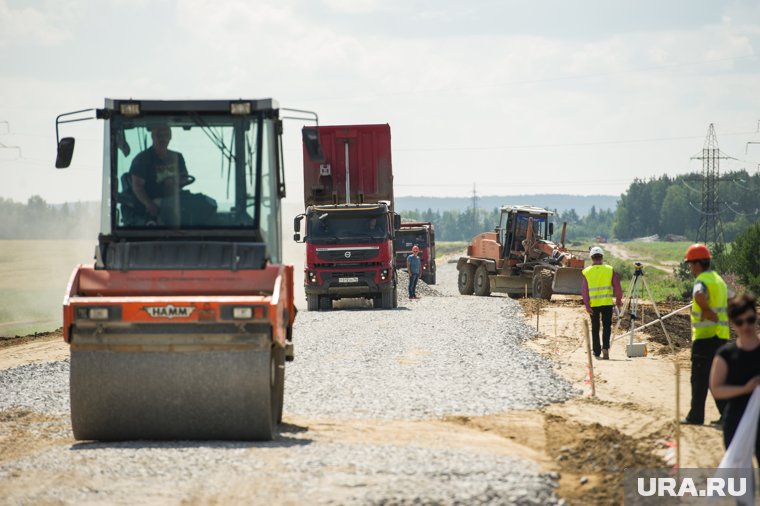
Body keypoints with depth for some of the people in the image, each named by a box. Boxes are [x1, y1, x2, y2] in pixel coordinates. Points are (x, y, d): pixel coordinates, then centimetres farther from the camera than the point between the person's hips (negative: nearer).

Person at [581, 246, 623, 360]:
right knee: (606, 326, 5)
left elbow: (584, 290, -5)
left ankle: (597, 351, 20)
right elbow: (617, 287, -1)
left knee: (595, 328, 13)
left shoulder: (586, 272, 0)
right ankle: (605, 347, -15)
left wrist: (587, 305, -6)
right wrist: (619, 301, 10)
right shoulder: (610, 270, -1)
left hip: (593, 304, 1)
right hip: (607, 303, -1)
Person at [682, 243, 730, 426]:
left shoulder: (702, 281, -12)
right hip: (721, 335, 8)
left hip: (704, 335, -8)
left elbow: (699, 295, -36)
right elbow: (732, 301, 26)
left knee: (700, 378, -3)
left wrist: (706, 311, -22)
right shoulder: (719, 280, 17)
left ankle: (696, 416, 0)